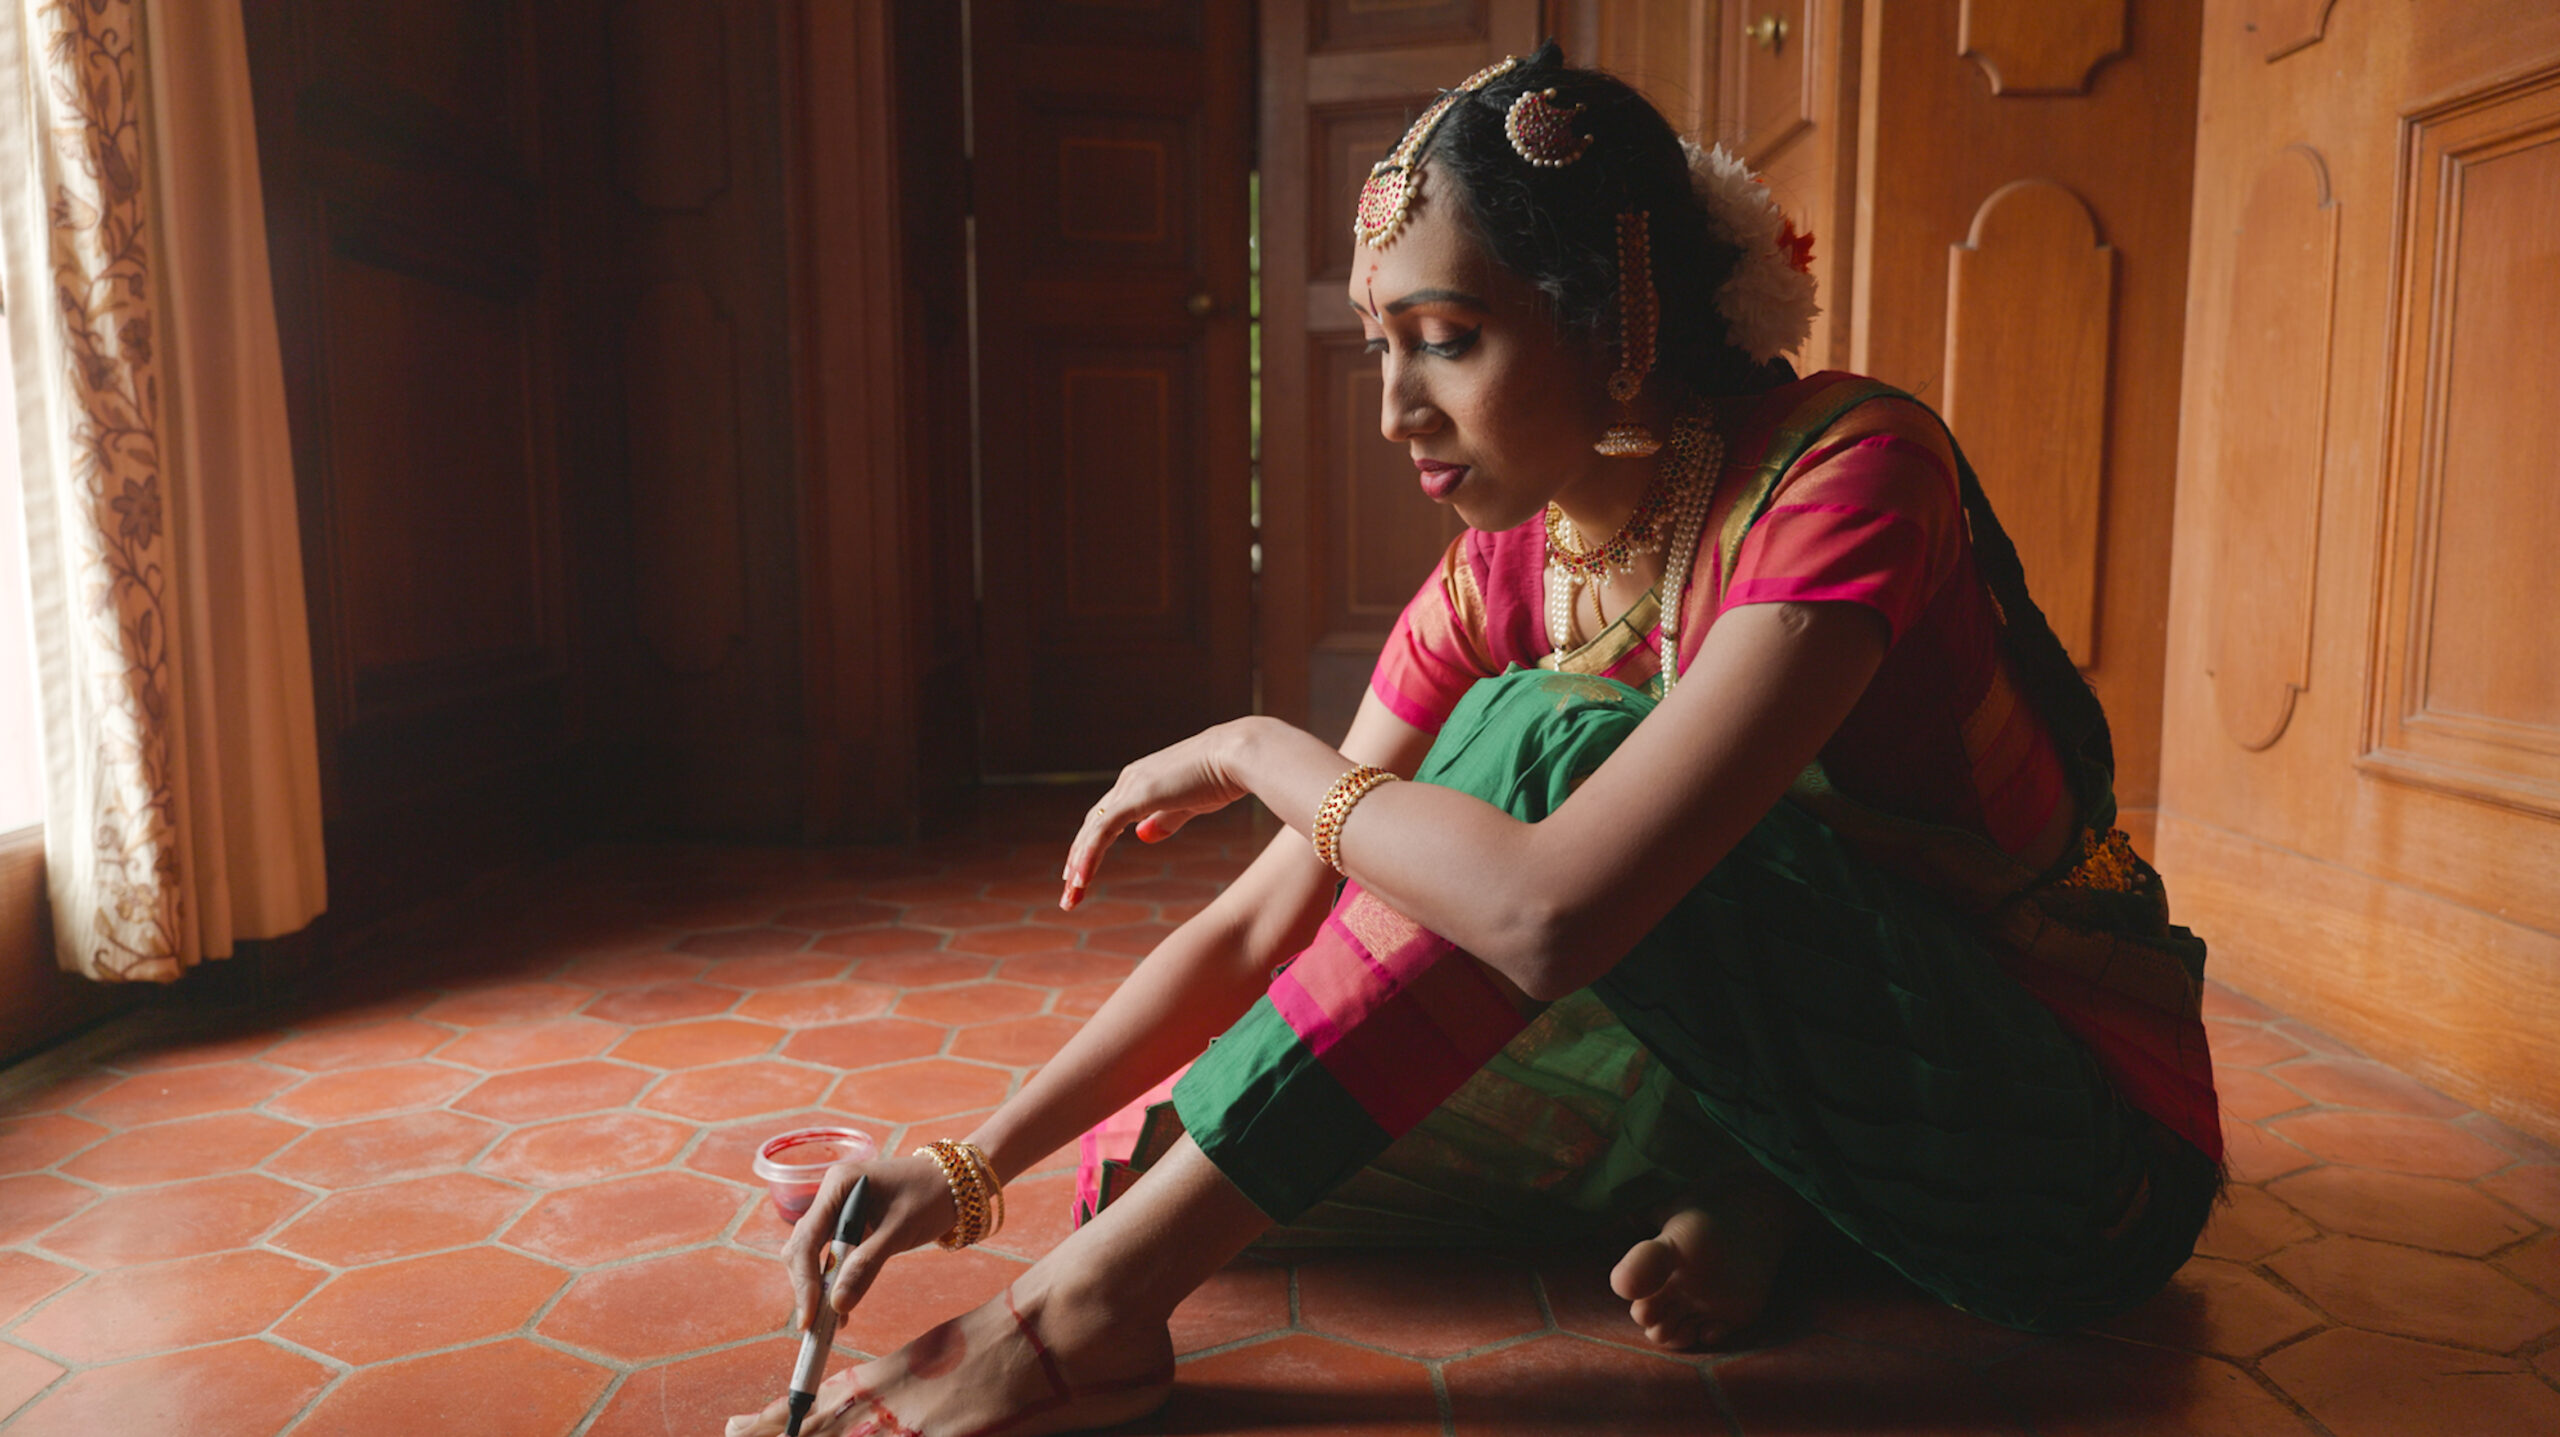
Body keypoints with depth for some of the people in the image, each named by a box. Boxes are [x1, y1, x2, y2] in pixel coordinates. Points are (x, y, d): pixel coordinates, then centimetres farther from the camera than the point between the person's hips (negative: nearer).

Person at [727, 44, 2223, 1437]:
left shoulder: (1851, 474, -24)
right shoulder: (1498, 582, -4)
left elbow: (1548, 913, -37)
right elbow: (1260, 924, -5)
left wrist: (1264, 752, -20)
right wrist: (975, 1167, -11)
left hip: (2080, 1140, -5)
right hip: (1815, 1079, 6)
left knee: (1532, 746, -30)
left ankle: (1084, 1314, -23)